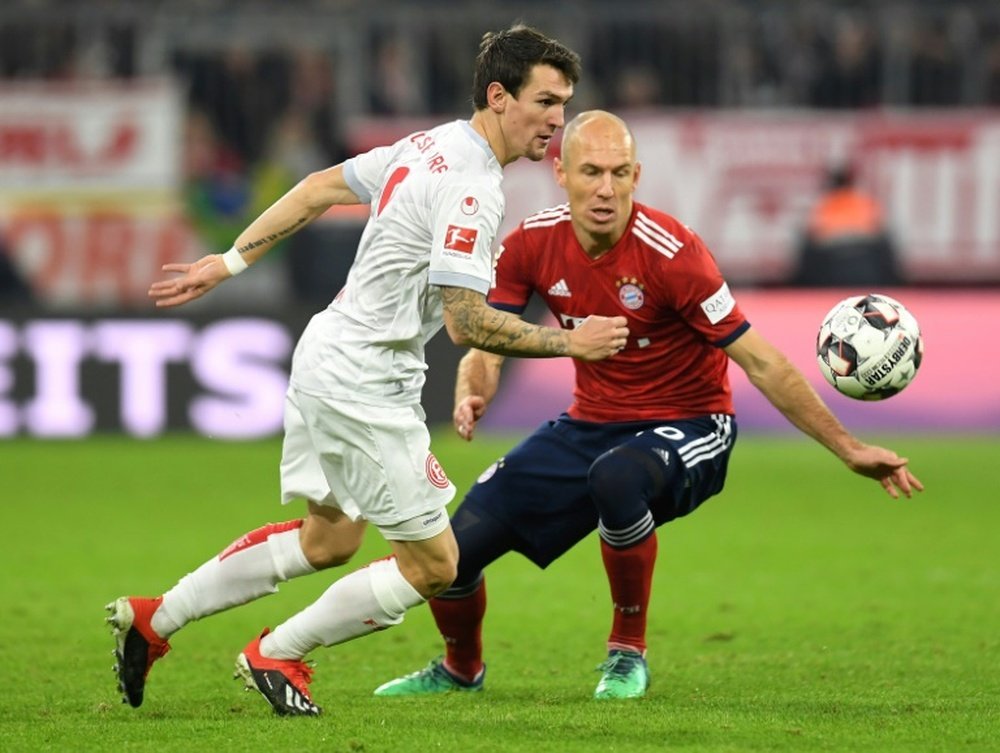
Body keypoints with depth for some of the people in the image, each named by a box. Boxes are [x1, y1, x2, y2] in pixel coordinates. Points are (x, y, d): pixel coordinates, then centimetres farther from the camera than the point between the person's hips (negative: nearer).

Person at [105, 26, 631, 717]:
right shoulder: (473, 187, -23)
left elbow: (320, 187, 15)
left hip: (326, 358, 10)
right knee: (433, 566, 0)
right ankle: (277, 655, 12)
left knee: (327, 540, 26)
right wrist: (569, 343, -20)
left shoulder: (429, 148, 7)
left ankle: (154, 620, 29)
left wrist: (230, 261, 21)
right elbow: (466, 321, -28)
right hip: (364, 388, -10)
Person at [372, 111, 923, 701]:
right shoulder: (533, 244, -9)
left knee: (615, 477, -41)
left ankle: (629, 651, -17)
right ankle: (461, 669, 30)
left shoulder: (670, 252, -23)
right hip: (590, 425, 5)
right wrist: (469, 397, -25)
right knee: (457, 544, -5)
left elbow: (759, 363, -20)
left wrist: (848, 448, -22)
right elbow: (486, 346, -1)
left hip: (687, 428, -5)